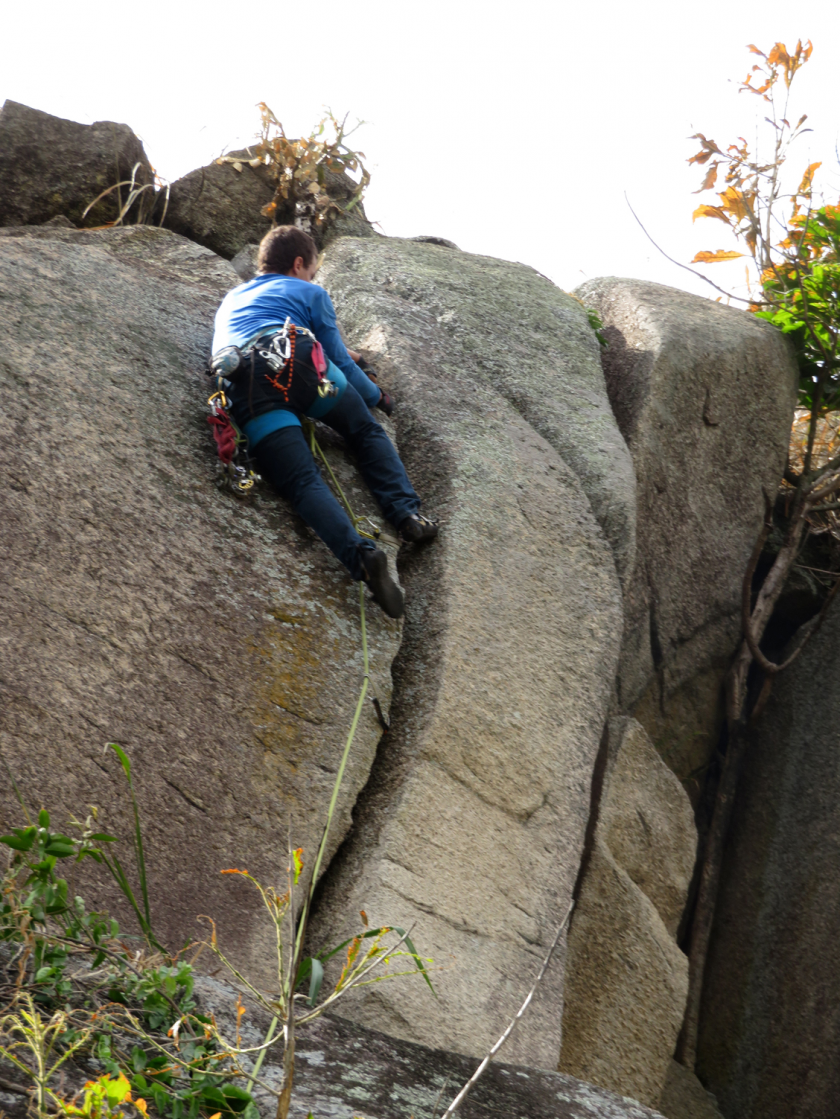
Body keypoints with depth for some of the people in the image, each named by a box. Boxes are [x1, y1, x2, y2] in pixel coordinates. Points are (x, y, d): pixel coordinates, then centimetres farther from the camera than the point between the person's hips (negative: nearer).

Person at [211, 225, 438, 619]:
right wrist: (376, 396, 42)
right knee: (367, 432, 20)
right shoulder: (309, 293, 28)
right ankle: (407, 512, -2)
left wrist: (337, 357, 69)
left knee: (302, 482, -13)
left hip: (241, 386, 2)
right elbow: (339, 359, 25)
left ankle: (361, 556, -36)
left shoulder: (230, 299, 43)